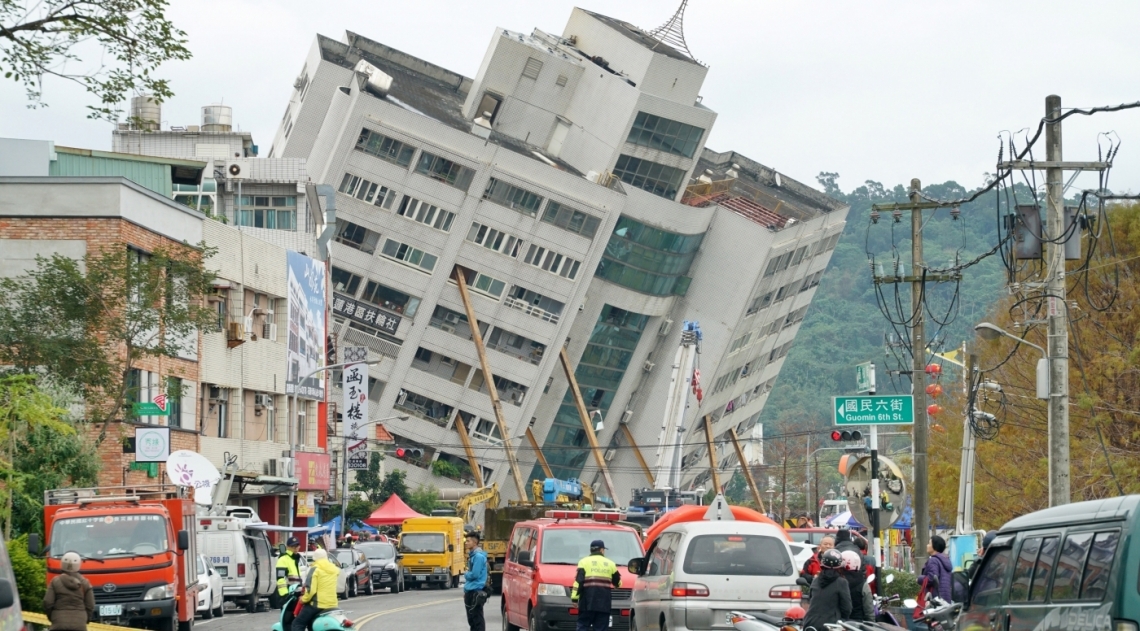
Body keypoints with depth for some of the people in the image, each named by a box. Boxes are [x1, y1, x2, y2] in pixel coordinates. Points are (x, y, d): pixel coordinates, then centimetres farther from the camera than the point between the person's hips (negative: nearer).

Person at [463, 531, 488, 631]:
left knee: (477, 619, -9)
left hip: (476, 592, -10)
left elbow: (475, 574, -21)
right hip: (470, 592, 10)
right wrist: (466, 590, 15)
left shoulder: (478, 556, -15)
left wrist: (466, 574, -1)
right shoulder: (472, 555, 16)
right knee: (471, 619, 14)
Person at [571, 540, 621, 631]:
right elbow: (618, 582, 20)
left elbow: (578, 581, -6)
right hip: (604, 603, 2)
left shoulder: (584, 562, 3)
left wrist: (574, 597, -7)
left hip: (588, 602, -2)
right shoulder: (610, 564, 12)